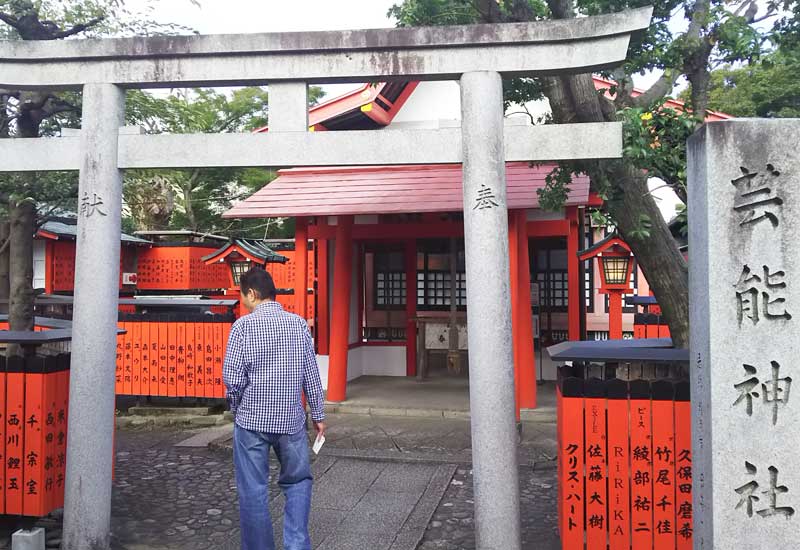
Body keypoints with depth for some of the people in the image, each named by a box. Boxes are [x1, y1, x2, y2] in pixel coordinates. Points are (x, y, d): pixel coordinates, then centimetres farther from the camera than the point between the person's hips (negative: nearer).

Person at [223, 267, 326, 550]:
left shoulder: (244, 325, -8)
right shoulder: (298, 323, 0)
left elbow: (232, 378, -11)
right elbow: (311, 374, 3)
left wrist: (236, 408, 7)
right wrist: (318, 414, 12)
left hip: (251, 420, -2)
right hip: (291, 419, 3)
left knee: (253, 491, 9)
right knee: (298, 481, 19)